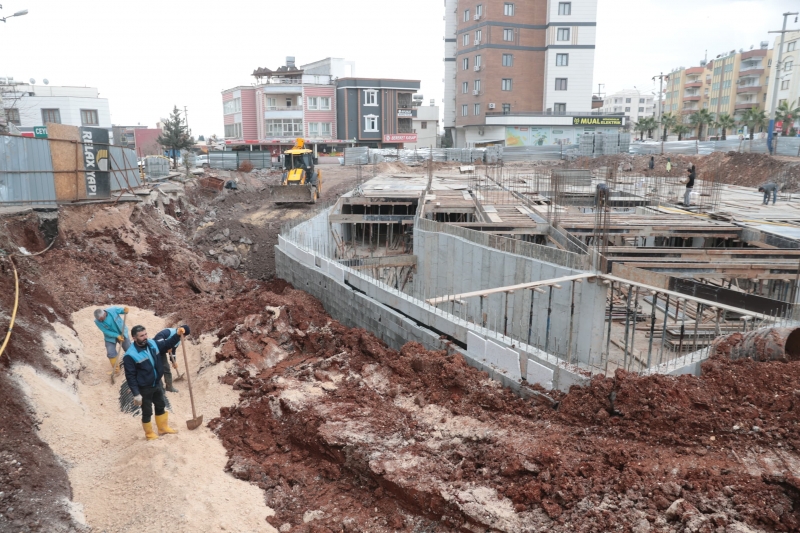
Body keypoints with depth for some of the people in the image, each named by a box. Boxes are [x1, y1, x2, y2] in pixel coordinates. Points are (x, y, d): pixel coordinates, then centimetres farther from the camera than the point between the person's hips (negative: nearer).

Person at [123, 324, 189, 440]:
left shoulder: (153, 344, -6)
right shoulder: (130, 355, -24)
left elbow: (167, 344, 11)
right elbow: (130, 377, -20)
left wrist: (177, 334, -6)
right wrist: (136, 394, -21)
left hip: (157, 384, 6)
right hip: (144, 389, -6)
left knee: (160, 406, 22)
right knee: (147, 412, 11)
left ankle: (163, 428, 42)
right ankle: (150, 434, 32)